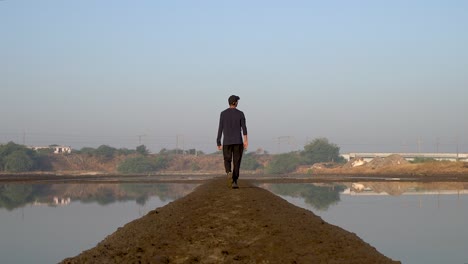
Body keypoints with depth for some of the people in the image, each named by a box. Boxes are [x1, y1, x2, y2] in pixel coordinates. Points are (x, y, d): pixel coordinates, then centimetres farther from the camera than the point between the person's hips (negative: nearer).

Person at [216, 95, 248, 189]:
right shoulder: (240, 113, 0)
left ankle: (229, 172, -23)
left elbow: (220, 129, 0)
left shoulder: (223, 113, 2)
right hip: (238, 142, 0)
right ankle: (234, 182, 3)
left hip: (227, 142, 0)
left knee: (227, 161, 10)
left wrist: (218, 143, 5)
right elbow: (244, 128, -11)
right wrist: (245, 141, -17)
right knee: (236, 162, 9)